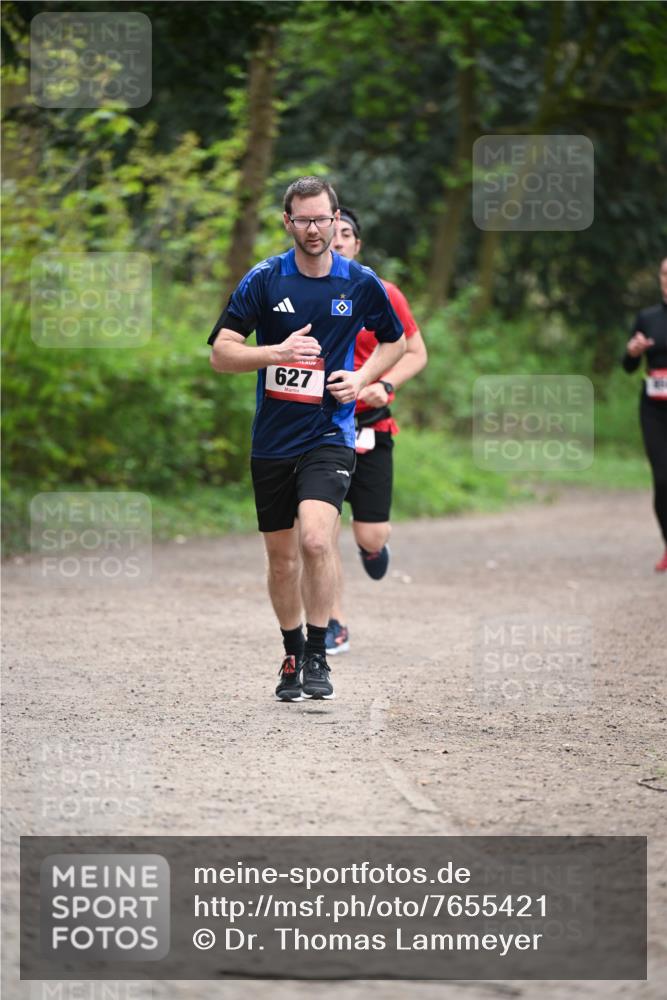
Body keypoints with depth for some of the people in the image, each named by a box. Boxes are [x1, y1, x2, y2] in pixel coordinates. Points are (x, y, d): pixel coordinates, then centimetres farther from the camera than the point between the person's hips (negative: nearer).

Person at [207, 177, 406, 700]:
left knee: (315, 539, -22)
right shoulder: (264, 279, -3)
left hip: (330, 434, -2)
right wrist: (278, 352, -20)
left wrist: (363, 378, -2)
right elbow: (221, 352, -5)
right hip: (273, 437, 2)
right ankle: (292, 656, 29)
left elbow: (396, 341, 16)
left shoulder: (362, 283, 0)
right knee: (282, 557, 9)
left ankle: (318, 657, -10)